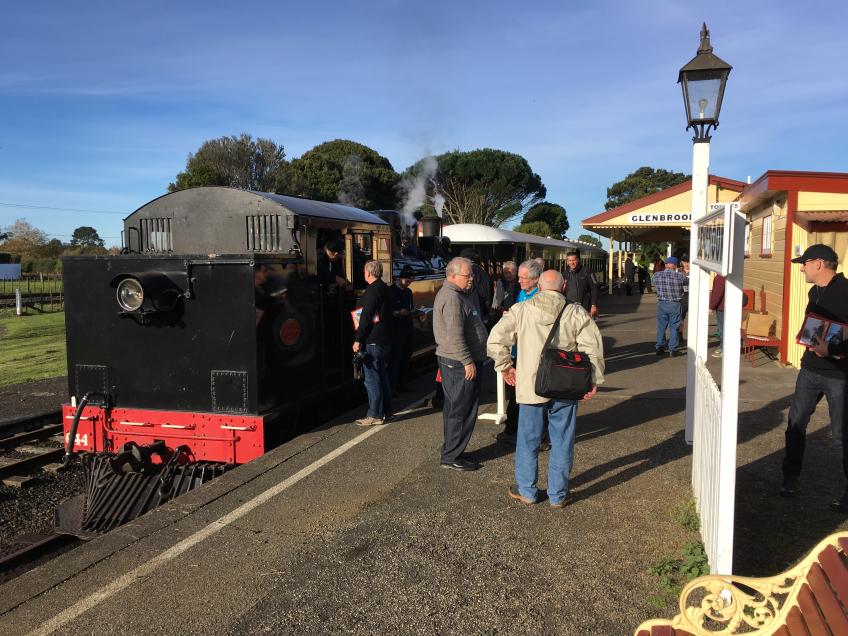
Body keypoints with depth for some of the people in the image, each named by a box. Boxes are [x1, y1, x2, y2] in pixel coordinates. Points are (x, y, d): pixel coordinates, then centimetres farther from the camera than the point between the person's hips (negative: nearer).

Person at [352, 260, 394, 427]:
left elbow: (366, 318, -19)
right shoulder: (385, 289, 14)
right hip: (385, 341, 10)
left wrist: (358, 340, -16)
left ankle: (375, 415, -1)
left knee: (372, 378, -4)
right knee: (383, 376, 16)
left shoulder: (372, 291, -15)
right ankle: (386, 411, 22)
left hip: (372, 341, -9)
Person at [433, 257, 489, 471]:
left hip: (451, 362, 11)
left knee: (453, 408, 17)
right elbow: (455, 336, -24)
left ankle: (452, 452, 28)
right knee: (461, 410, -4)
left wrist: (470, 287, 10)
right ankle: (451, 457, 5)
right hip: (460, 364, -11)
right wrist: (468, 362, -22)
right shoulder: (452, 298, -20)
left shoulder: (459, 294, 15)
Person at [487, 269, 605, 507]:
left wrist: (505, 367, 5)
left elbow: (495, 340, -8)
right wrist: (594, 380, -1)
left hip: (530, 386, 0)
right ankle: (558, 495, 22)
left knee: (528, 440, 15)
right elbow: (592, 347, -9)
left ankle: (526, 491, 26)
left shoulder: (520, 311, -4)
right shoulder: (576, 313, -4)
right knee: (562, 442, 12)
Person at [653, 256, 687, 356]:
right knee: (674, 327, 6)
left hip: (661, 304, 3)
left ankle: (660, 348, 17)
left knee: (661, 327, 13)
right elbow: (686, 281, 6)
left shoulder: (657, 275, -6)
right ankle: (672, 350, 9)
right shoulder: (679, 276, -13)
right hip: (675, 305, -3)